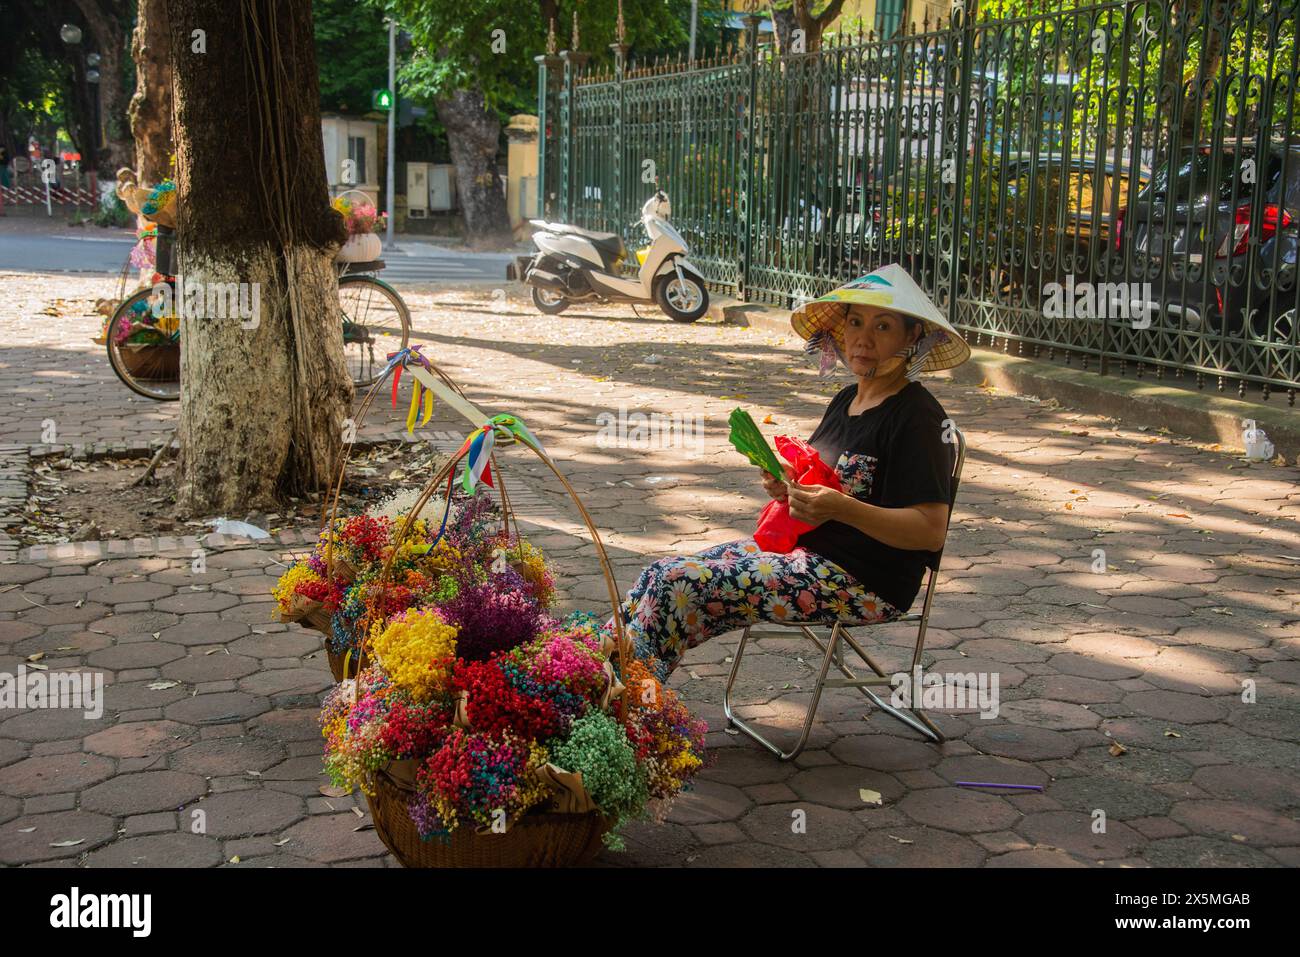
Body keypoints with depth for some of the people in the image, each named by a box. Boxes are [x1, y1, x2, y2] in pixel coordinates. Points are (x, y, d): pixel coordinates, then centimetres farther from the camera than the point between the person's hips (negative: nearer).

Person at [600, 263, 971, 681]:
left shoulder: (918, 416, -13)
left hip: (865, 581, -9)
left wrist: (842, 508, -31)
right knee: (662, 573, -4)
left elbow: (931, 532, -19)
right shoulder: (847, 399, 13)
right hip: (806, 550, 9)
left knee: (680, 586, -19)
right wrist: (788, 487, 0)